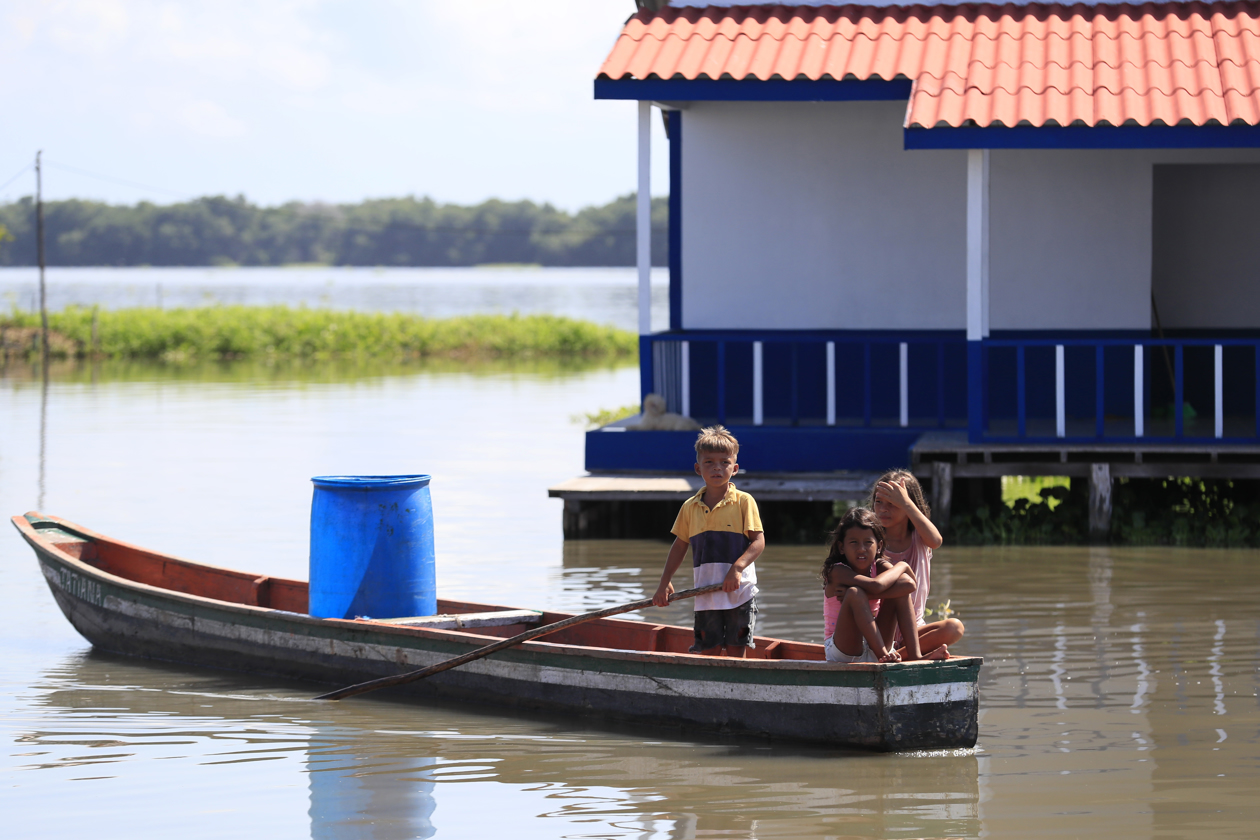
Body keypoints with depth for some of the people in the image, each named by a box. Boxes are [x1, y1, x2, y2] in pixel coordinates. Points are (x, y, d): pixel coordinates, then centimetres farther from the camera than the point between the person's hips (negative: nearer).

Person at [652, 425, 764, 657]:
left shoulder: (743, 502, -4)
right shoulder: (690, 507, 8)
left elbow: (758, 541, -8)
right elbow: (680, 545, 17)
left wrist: (737, 568, -22)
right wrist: (665, 583, 12)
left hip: (739, 592, -3)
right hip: (705, 593, 3)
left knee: (736, 652, -1)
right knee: (709, 652, 4)